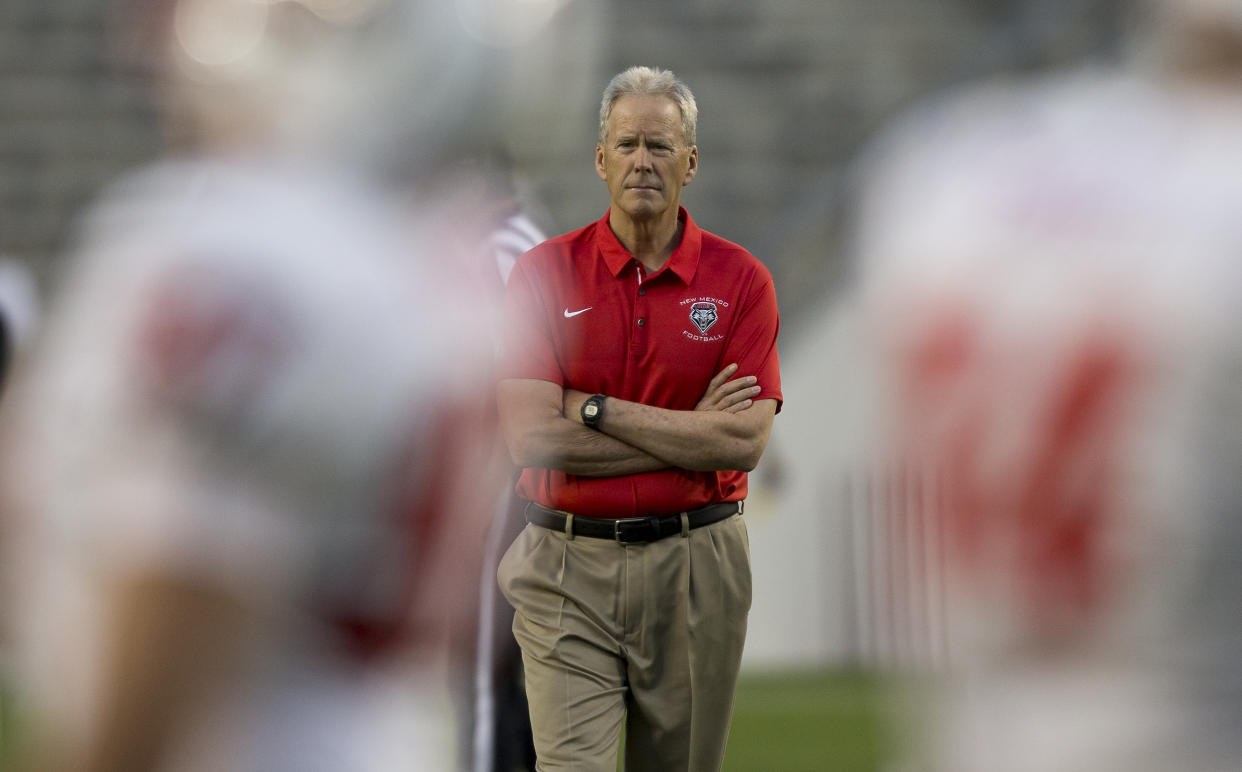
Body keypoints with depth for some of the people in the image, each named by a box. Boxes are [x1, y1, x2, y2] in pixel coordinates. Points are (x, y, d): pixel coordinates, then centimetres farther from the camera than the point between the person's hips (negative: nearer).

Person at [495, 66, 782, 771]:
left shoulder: (740, 280, 1)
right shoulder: (544, 274, -1)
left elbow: (745, 442, -10)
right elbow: (533, 437, -10)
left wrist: (596, 409, -11)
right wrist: (690, 434, -10)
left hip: (697, 567, 1)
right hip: (570, 565, -1)